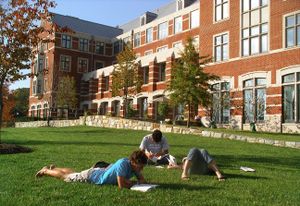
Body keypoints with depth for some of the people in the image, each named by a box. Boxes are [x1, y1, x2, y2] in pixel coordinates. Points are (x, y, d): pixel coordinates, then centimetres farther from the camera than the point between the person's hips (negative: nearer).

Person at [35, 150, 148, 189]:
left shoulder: (134, 165, -16)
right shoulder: (123, 163, -40)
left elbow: (142, 180, -8)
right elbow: (121, 185, -42)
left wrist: (127, 181, -26)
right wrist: (133, 183, -26)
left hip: (100, 172, 7)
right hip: (90, 176, -7)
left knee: (73, 173, 31)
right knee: (65, 176, 16)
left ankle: (54, 168, 54)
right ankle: (46, 171, 40)